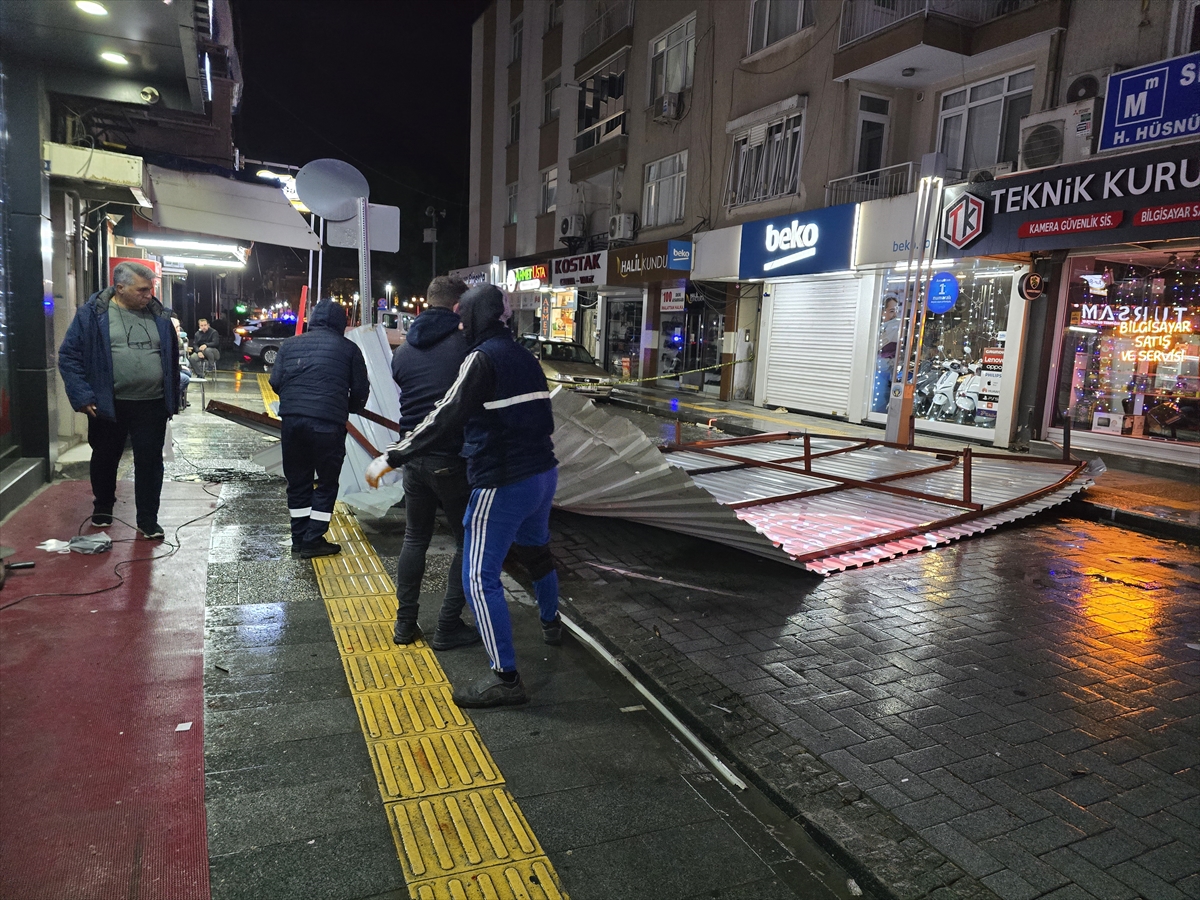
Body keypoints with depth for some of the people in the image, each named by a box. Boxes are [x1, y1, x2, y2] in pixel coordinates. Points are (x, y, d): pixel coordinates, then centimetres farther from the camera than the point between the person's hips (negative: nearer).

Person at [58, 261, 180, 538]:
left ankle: (147, 520, 14)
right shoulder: (92, 314, -5)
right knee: (105, 458, 16)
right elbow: (69, 356, -4)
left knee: (150, 462, 3)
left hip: (152, 406, 2)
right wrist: (82, 396, -12)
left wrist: (172, 400, 11)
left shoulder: (158, 316, 6)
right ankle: (102, 508, 38)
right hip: (108, 405, -1)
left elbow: (172, 359, 13)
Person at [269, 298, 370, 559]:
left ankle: (299, 538, 22)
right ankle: (313, 541, 8)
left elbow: (275, 382, 8)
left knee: (297, 481, 15)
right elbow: (360, 390, 5)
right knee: (327, 483, 8)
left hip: (292, 419, 4)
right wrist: (351, 408, 25)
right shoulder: (348, 348, 6)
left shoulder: (290, 344, 14)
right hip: (328, 422, -4)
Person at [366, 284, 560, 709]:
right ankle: (550, 623, 50)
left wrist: (391, 457, -18)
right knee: (535, 550, 29)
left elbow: (444, 419, -21)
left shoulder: (482, 357, -13)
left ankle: (505, 678, -1)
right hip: (543, 472, 9)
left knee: (480, 577, -3)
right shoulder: (524, 356, 11)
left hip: (503, 483, -9)